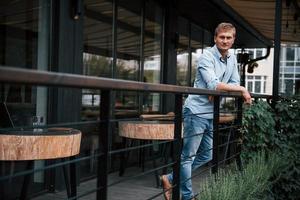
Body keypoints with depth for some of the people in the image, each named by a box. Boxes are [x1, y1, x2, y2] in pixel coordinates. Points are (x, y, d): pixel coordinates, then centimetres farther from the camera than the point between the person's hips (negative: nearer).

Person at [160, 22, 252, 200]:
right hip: (197, 112, -8)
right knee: (188, 156, -1)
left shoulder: (233, 59, 10)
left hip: (212, 113, 8)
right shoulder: (207, 57, -14)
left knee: (206, 156, 15)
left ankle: (171, 179, 25)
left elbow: (235, 83, 8)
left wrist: (219, 91, -13)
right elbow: (213, 85, -24)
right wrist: (242, 89, -18)